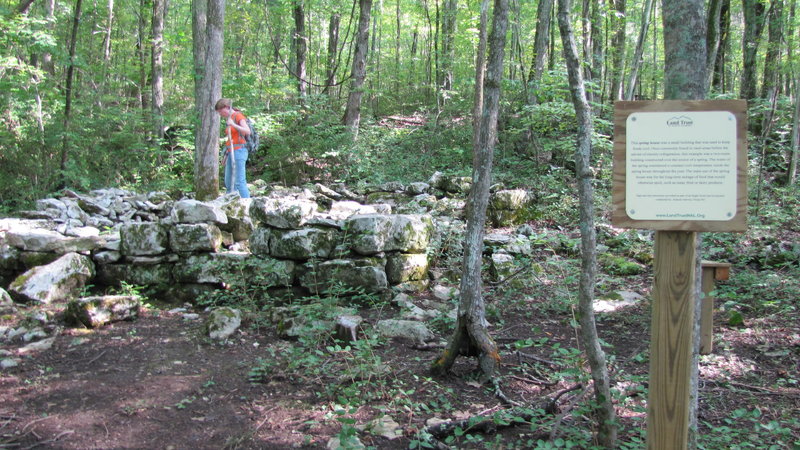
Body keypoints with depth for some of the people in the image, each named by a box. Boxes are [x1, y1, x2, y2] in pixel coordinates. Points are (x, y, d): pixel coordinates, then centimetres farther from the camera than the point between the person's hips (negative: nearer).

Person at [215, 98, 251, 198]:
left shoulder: (238, 116, -4)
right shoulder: (228, 119, 18)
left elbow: (247, 131, -19)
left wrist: (233, 125, -30)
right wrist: (225, 155, 20)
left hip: (239, 151, -9)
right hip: (230, 152, 9)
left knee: (239, 181, -14)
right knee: (228, 183, 8)